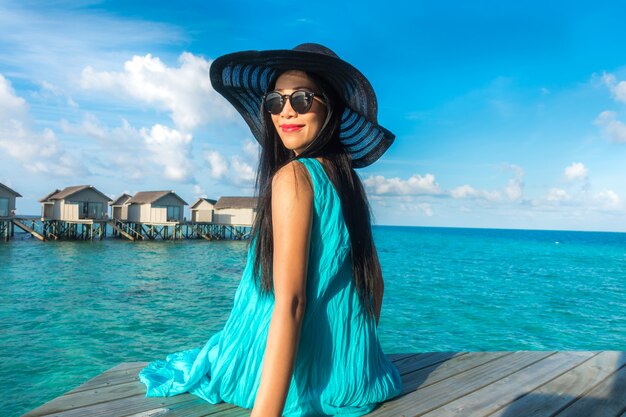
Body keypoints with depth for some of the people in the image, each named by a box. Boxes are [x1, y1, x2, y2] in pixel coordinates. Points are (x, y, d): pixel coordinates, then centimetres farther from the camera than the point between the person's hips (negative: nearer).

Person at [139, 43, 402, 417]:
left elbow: (289, 304, -27)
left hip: (303, 379, -7)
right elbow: (375, 283, 10)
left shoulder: (293, 175, -19)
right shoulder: (347, 177, 4)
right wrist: (359, 356, 21)